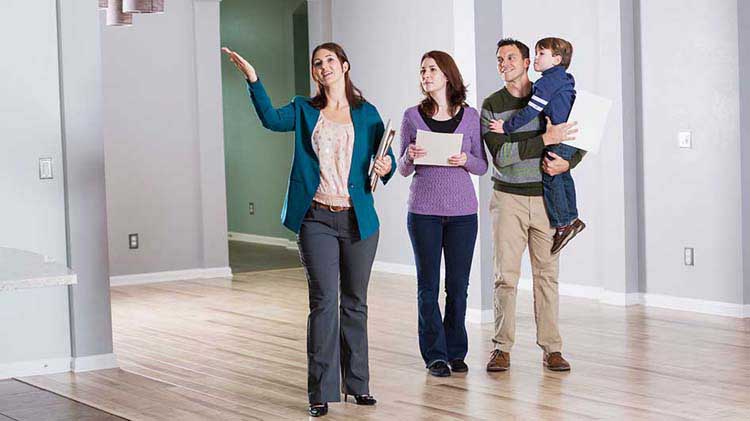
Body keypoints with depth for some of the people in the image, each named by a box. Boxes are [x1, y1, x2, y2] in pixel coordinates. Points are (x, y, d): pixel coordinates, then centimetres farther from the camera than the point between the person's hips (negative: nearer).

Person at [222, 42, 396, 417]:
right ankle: (321, 391, -2)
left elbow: (387, 155, 10)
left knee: (355, 302, 9)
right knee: (324, 301, -7)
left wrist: (387, 166, -13)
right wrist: (253, 81, -24)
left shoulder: (366, 113, 9)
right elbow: (272, 119, -12)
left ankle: (357, 384, 20)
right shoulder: (304, 111, 8)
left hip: (358, 219, 1)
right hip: (317, 220, -1)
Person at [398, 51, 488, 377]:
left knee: (458, 285, 4)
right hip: (424, 210, 0)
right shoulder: (412, 116, 3)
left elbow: (482, 166, 8)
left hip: (462, 210, 1)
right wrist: (410, 157, -14)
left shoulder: (470, 116, 4)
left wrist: (465, 160, -13)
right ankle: (435, 355, 9)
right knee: (428, 285, 2)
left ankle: (456, 352, 16)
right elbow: (403, 169, 7)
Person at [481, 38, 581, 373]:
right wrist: (546, 139, -20)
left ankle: (551, 348, 6)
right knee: (505, 275, -3)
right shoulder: (492, 106, 1)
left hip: (545, 197, 1)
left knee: (546, 273, 3)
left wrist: (567, 163, -10)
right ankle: (502, 348, 3)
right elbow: (500, 155, -13)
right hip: (508, 198, -1)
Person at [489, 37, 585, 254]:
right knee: (563, 177, 21)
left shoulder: (547, 82, -15)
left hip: (558, 140, -10)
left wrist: (506, 127, -12)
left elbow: (530, 112, -19)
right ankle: (572, 219, 29)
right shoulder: (566, 81, 15)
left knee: (550, 178, -2)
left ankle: (562, 225, 1)